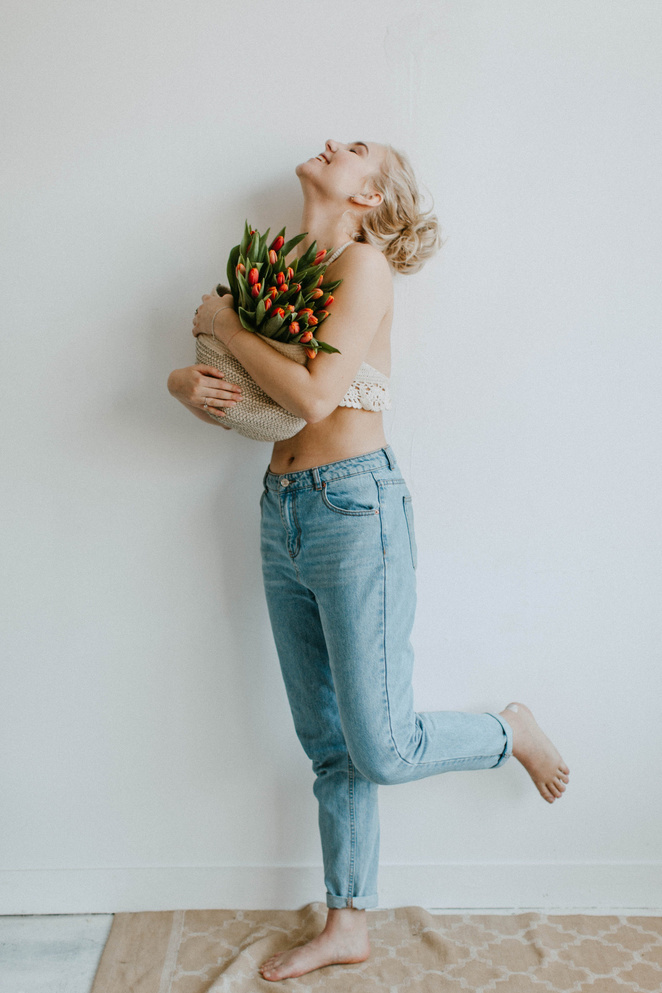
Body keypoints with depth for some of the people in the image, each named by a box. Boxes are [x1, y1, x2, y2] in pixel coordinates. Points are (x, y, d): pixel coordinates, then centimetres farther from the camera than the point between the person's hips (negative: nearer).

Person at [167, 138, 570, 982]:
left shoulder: (363, 262, -8)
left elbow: (316, 396, -20)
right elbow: (201, 370, 19)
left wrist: (227, 327, -7)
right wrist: (187, 382, -5)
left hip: (354, 509, -7)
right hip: (281, 512, 7)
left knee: (382, 750, -2)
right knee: (328, 745, 14)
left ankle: (511, 730, 27)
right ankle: (347, 925, 29)